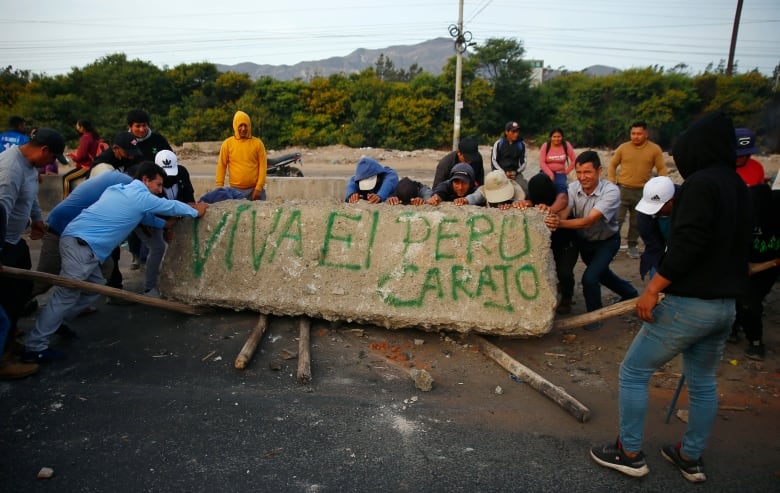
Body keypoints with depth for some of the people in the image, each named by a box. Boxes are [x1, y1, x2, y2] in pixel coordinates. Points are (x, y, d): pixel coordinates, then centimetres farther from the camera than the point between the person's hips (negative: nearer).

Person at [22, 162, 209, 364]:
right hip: (82, 244, -10)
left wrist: (162, 224, 45)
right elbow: (171, 206, 9)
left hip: (78, 240, 10)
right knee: (66, 294, -8)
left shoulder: (120, 189, 21)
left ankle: (56, 324, 24)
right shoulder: (141, 196, -5)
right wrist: (196, 212, 25)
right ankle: (34, 347, -7)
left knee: (95, 286, 18)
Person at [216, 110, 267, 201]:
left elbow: (262, 165, -1)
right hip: (235, 190, 0)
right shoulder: (227, 143, 3)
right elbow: (222, 166, 4)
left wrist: (259, 188, -8)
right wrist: (219, 187, -2)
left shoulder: (257, 143, 1)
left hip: (254, 189, 0)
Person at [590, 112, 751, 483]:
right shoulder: (736, 184, 12)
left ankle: (629, 453, 13)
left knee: (633, 372, 3)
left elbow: (686, 245, -24)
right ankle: (691, 457, 32)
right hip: (725, 303, 9)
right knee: (703, 382, 19)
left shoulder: (700, 183, -16)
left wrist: (652, 290, -21)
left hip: (689, 303, -9)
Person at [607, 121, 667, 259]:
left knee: (636, 222, 11)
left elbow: (662, 169, 4)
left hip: (642, 191, 1)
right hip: (622, 189, -1)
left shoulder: (655, 149, -1)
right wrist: (612, 183, 0)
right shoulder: (623, 147, -1)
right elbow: (612, 165, 8)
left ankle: (632, 246, 23)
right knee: (617, 219, -4)